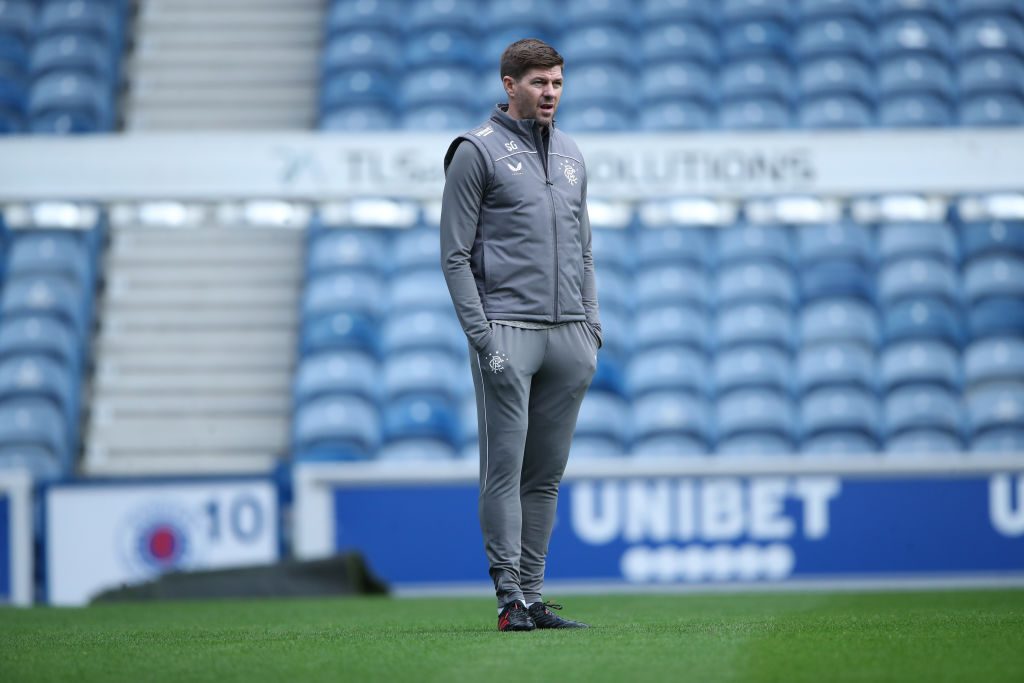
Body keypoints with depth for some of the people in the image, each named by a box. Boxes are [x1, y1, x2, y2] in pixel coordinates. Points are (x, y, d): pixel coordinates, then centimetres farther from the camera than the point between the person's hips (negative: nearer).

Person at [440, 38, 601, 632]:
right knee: (505, 468, -7)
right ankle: (511, 598, -6)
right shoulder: (478, 152, -2)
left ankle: (534, 596, 11)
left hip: (568, 335, 6)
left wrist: (592, 328, 12)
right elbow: (456, 255, -5)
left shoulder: (571, 155, 18)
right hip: (507, 331, -6)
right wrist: (481, 335, -12)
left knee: (547, 473, 7)